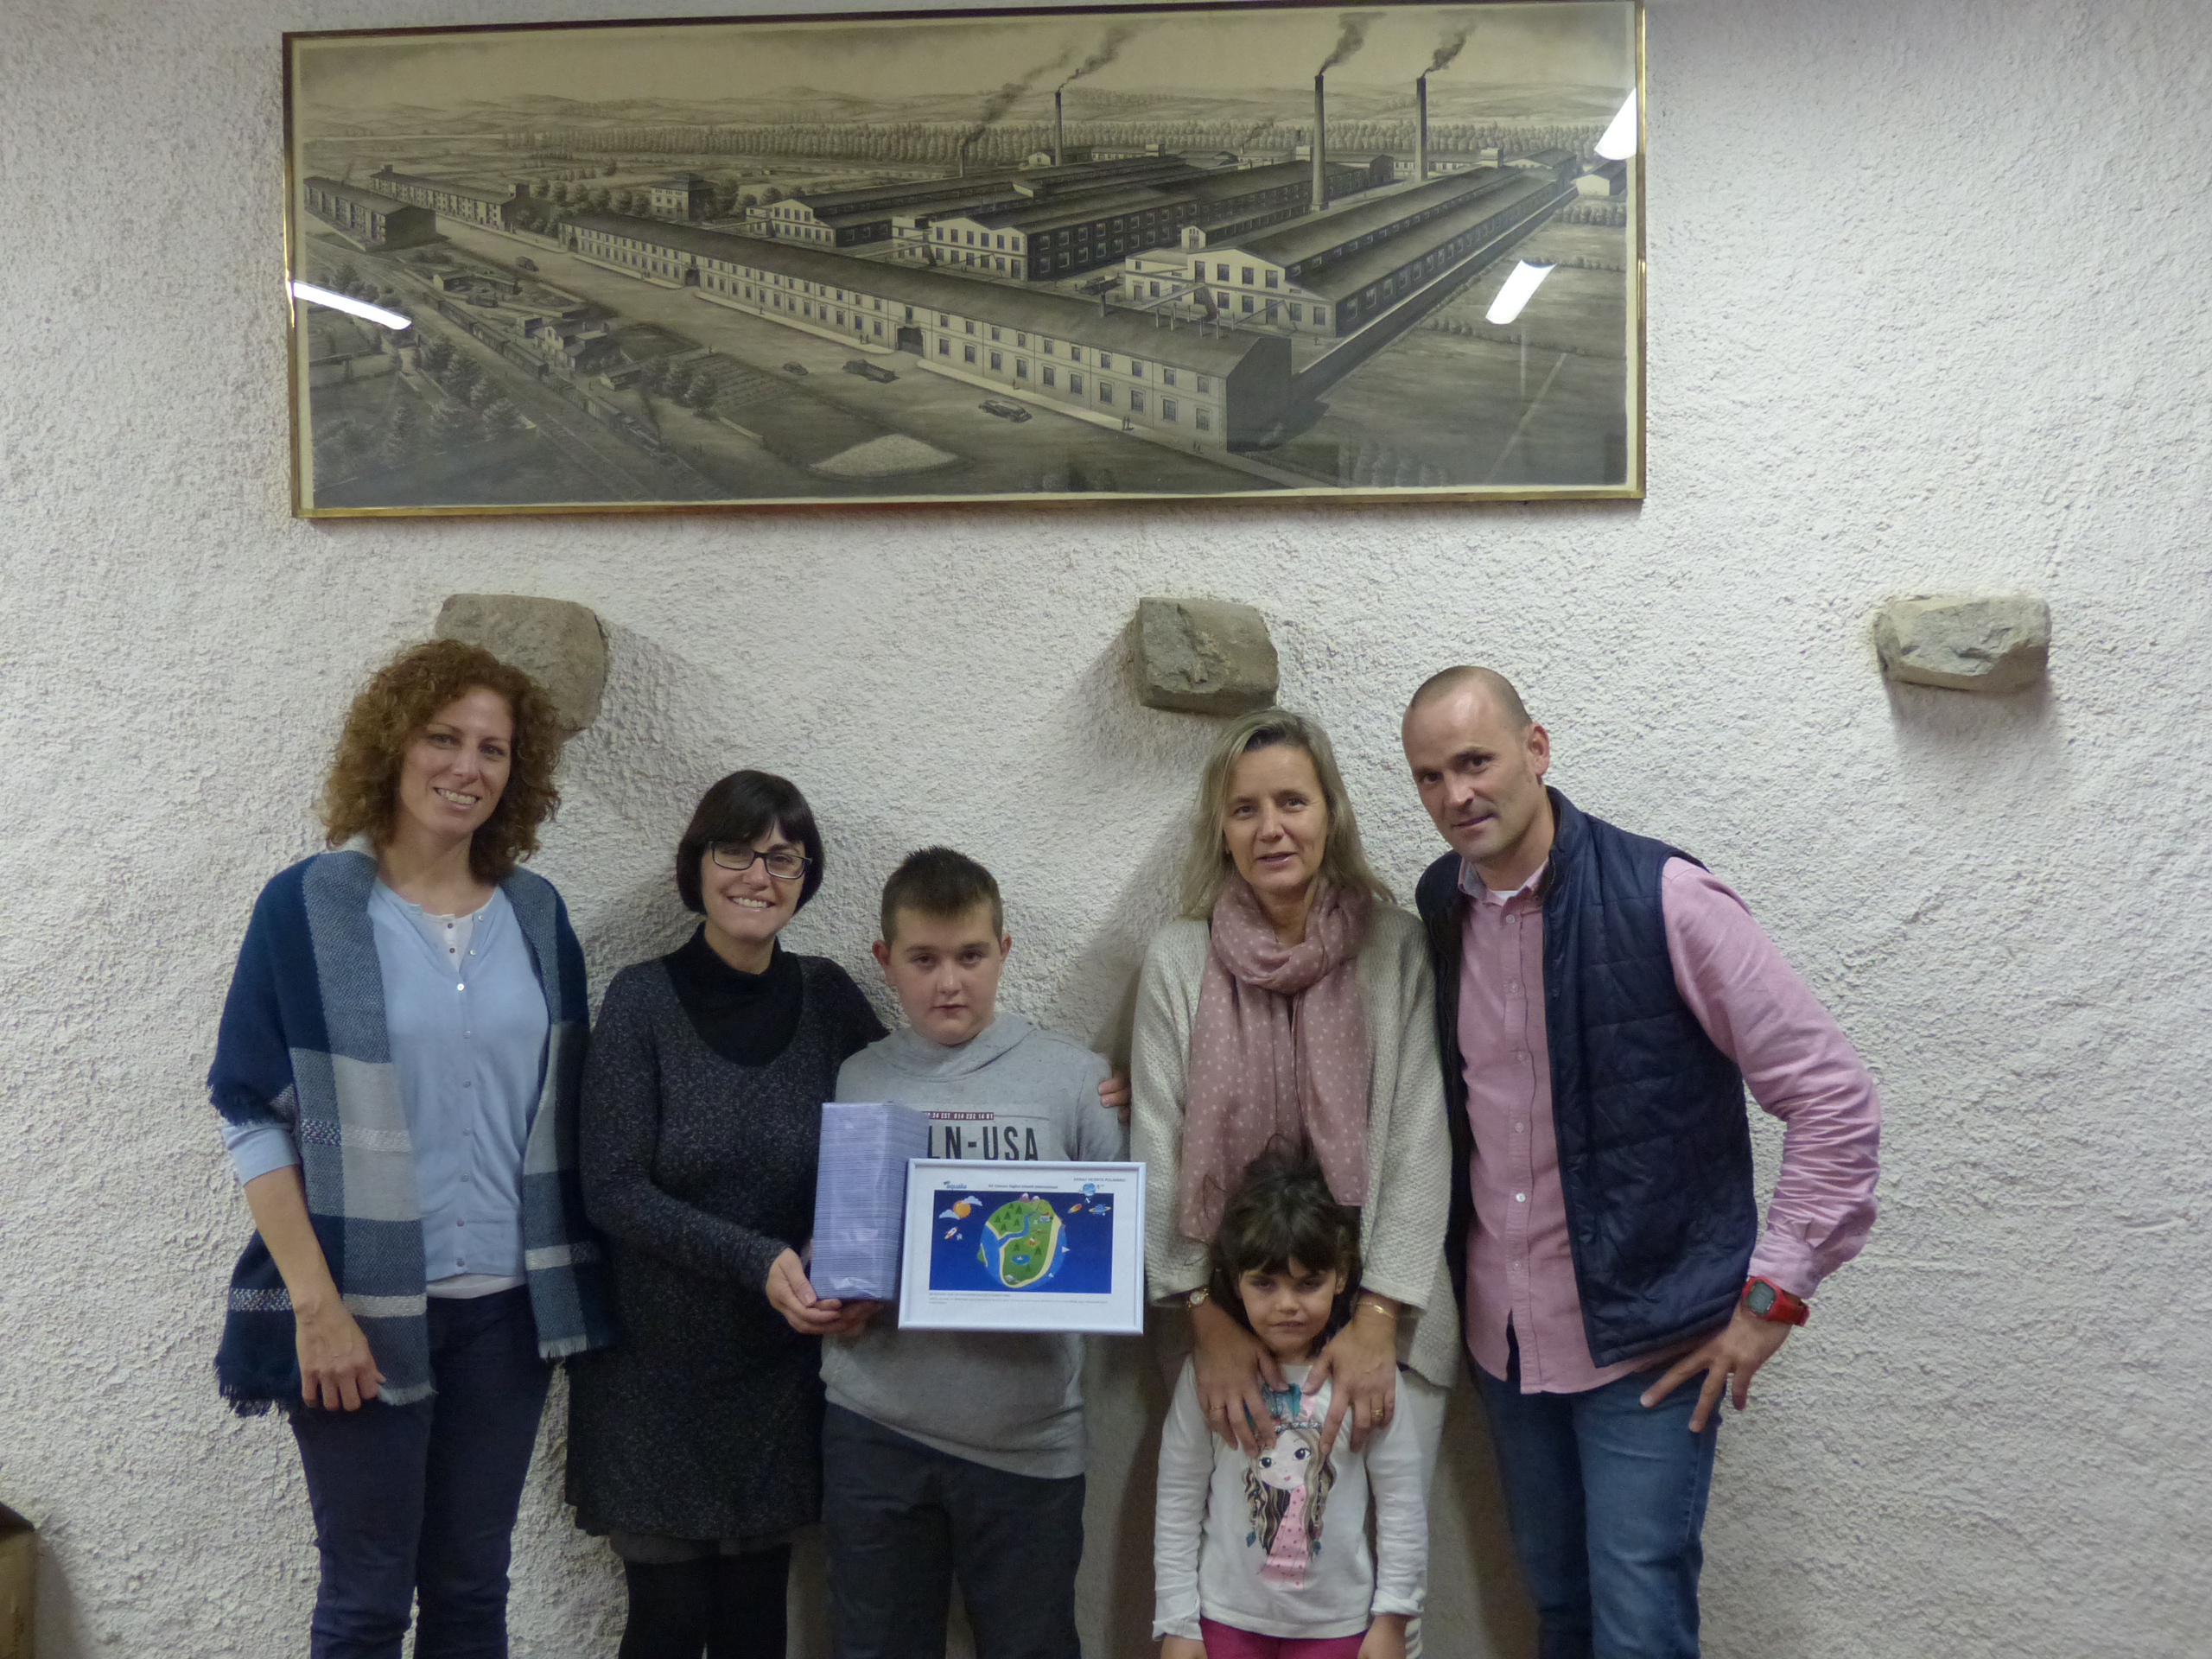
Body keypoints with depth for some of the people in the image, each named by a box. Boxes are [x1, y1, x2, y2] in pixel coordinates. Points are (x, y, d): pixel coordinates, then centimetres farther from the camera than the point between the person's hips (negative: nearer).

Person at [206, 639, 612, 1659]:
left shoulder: (536, 915, 4)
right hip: (364, 1309, -3)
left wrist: (572, 1278, 5)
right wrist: (316, 1303, -14)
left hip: (507, 1305, 4)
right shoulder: (306, 908, -7)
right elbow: (253, 1115, -8)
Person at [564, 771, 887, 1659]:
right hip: (658, 1364, -2)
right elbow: (613, 1189, -13)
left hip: (781, 1366, 3)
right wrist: (757, 1260, -22)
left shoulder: (827, 997, 1)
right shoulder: (644, 1000, -8)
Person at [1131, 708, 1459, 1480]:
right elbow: (1161, 1155, -1)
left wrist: (1376, 1323, -12)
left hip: (1382, 1325, -1)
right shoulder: (1179, 959, 0)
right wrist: (1209, 1321, -8)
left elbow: (1420, 1147, -6)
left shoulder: (1397, 948, -4)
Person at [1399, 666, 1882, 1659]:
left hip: (1648, 1339, -5)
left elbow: (1834, 1100, -12)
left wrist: (1771, 1298, -12)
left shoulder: (1664, 900, -15)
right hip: (1504, 1335, 5)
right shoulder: (1438, 911, 2)